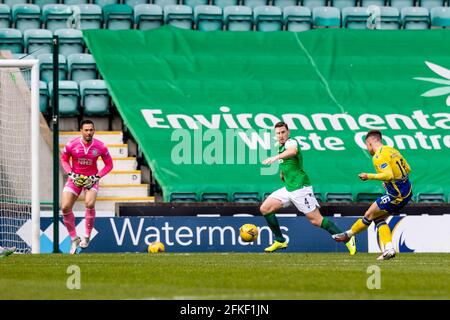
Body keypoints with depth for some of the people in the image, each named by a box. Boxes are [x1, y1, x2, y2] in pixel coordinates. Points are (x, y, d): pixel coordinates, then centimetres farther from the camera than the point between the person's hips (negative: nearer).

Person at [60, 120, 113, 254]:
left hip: (91, 179, -2)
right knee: (65, 208, -11)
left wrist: (96, 177, -11)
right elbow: (64, 159, 6)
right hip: (75, 178, 2)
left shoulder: (100, 146, -11)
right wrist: (71, 174, -8)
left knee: (90, 204, -28)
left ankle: (87, 236, -9)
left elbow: (109, 165, 0)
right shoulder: (72, 145, -12)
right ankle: (74, 239, 8)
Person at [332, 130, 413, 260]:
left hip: (396, 195, -9)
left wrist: (369, 176, -20)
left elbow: (389, 175, -28)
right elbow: (407, 169, 18)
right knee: (379, 219, 15)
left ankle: (348, 234, 23)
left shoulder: (379, 156, -15)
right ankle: (389, 249, 7)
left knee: (369, 215, 7)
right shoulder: (392, 150, 13)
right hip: (406, 193, 9)